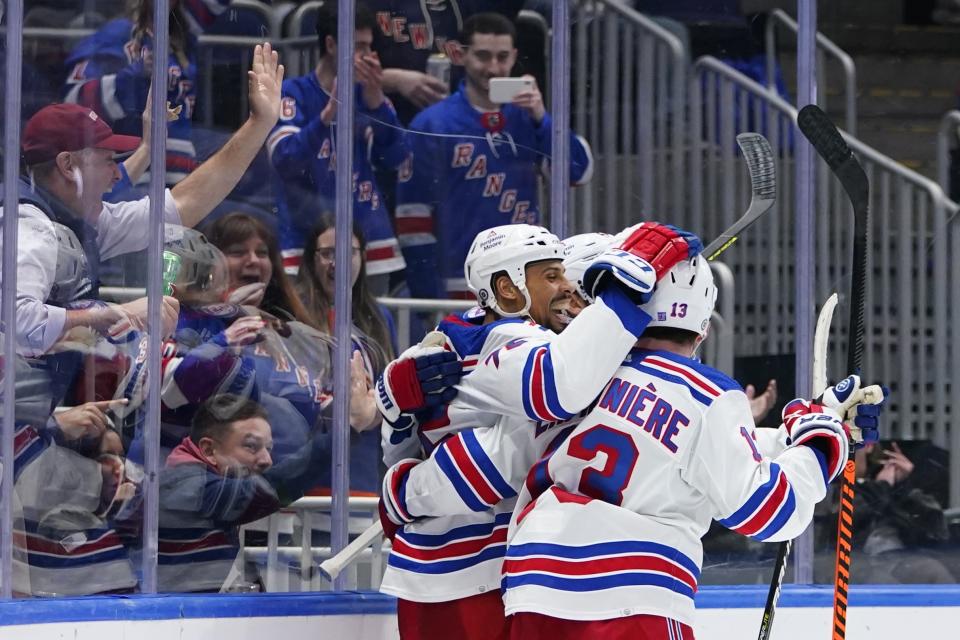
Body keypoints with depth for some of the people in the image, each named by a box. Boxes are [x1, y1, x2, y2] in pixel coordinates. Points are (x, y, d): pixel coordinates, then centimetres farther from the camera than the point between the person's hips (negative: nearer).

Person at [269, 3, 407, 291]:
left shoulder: (366, 95, 11)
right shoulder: (294, 94, -3)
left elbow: (394, 158, 2)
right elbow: (284, 160, -17)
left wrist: (375, 98, -10)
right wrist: (329, 112, -28)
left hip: (371, 244, 5)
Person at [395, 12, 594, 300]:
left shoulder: (526, 117, 7)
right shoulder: (432, 124, -5)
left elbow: (580, 171, -2)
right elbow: (413, 215, -4)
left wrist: (540, 118, -15)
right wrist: (429, 298, -8)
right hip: (459, 288, -4)